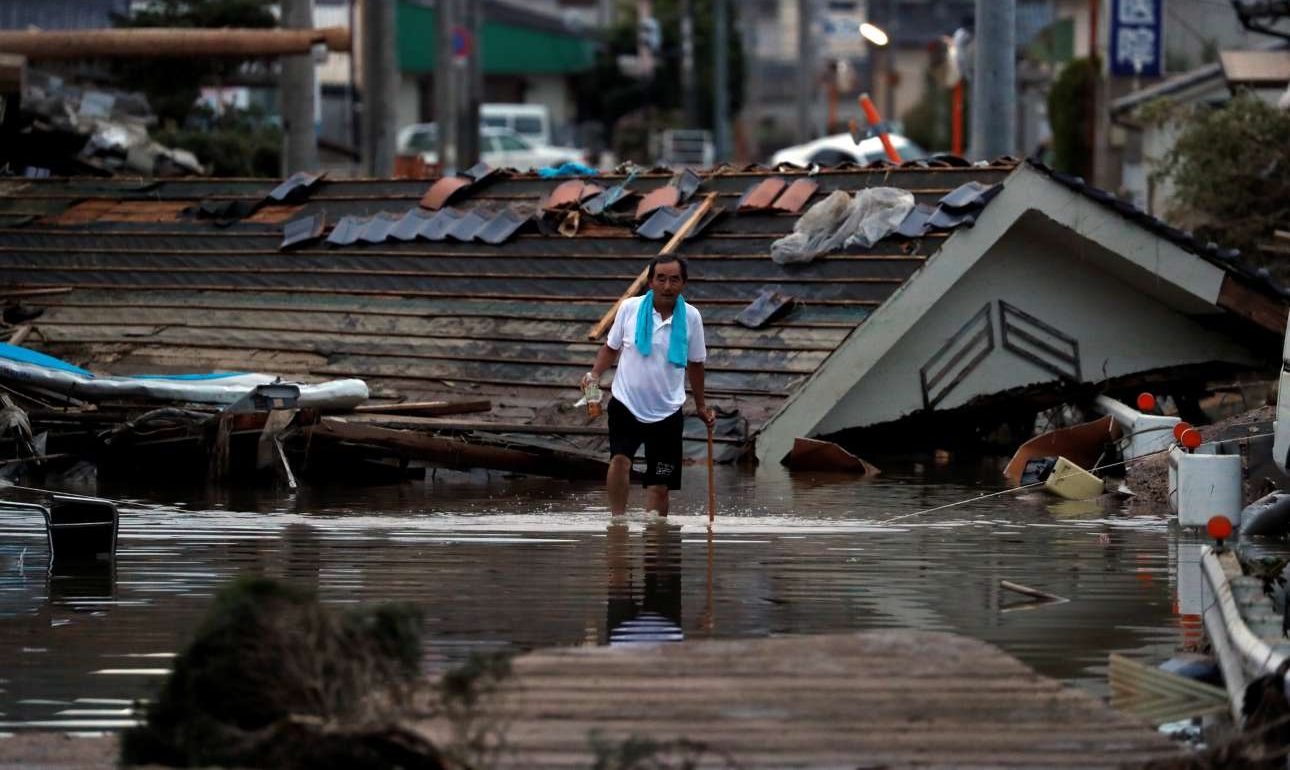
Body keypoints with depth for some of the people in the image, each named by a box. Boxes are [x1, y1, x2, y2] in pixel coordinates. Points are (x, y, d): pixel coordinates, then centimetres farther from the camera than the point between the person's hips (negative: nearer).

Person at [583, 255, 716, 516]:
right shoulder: (629, 308, -4)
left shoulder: (691, 317, -1)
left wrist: (700, 405, 17)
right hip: (626, 404, -2)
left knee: (659, 485, 4)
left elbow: (695, 364, 12)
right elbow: (611, 347, 10)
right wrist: (595, 375, -7)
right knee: (620, 459, -26)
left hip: (667, 411, 2)